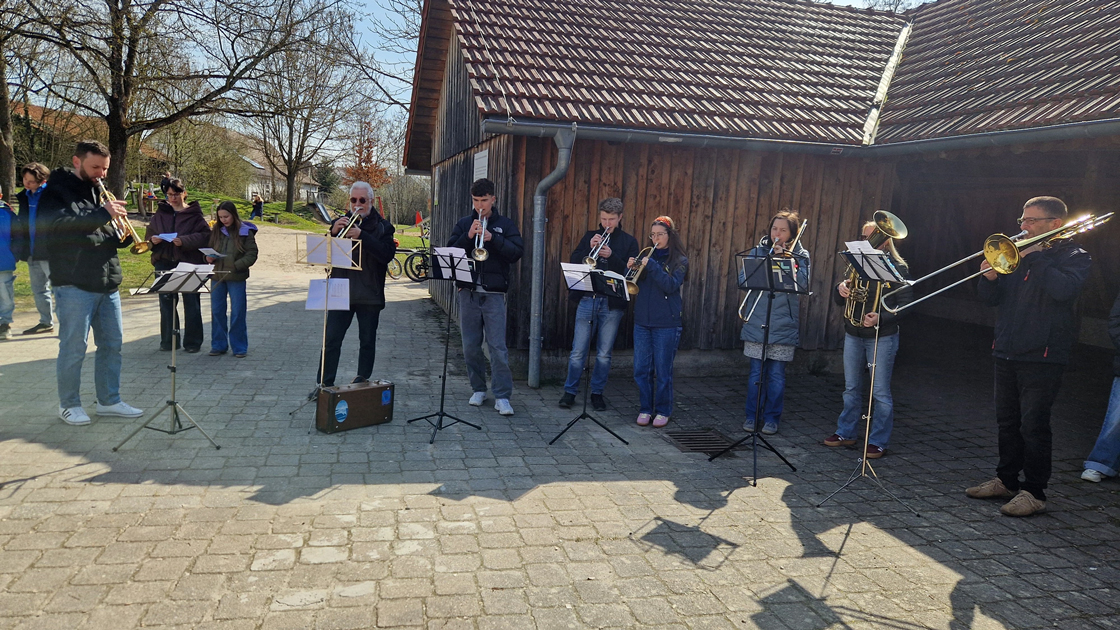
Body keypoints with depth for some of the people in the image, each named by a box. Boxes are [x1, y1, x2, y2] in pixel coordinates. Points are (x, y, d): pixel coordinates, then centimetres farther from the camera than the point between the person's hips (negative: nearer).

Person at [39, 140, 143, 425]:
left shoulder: (100, 192, 17)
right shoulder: (56, 192, -4)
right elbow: (58, 226, -23)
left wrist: (123, 235, -6)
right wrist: (102, 214, -27)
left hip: (107, 284, 7)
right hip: (74, 285, -7)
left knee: (112, 344, 10)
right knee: (73, 348, 1)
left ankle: (109, 400, 21)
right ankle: (69, 404, 16)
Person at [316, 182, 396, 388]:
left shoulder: (382, 226, 2)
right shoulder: (340, 222, 12)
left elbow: (387, 254, -15)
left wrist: (361, 236, -22)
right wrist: (333, 232, -13)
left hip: (369, 295, -2)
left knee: (367, 342, 7)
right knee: (331, 339, -1)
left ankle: (363, 382, 18)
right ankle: (325, 383, 4)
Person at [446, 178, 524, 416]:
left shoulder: (505, 224, 6)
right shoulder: (464, 224, 11)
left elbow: (517, 252, -6)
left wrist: (493, 238, -17)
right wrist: (468, 236, -13)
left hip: (494, 294, -3)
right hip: (468, 292, 3)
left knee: (498, 347, -6)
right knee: (470, 346, 8)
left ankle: (502, 396, -1)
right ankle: (479, 389, 23)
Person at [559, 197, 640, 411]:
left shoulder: (629, 241, 7)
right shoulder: (590, 236, 11)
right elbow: (573, 261, 3)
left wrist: (612, 256, -17)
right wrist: (590, 248, -12)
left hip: (613, 303, -1)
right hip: (587, 299, 1)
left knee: (604, 354, 5)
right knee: (578, 351, 2)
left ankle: (597, 393, 19)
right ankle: (570, 391, 14)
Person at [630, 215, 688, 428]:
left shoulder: (679, 260, 0)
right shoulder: (647, 255, 11)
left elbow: (671, 285, -16)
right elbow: (634, 283, 9)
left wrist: (651, 266, -22)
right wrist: (632, 268, -10)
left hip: (666, 323, -4)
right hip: (642, 320, 4)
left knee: (663, 370, 3)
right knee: (641, 369, 6)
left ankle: (663, 411, 16)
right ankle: (645, 408, 19)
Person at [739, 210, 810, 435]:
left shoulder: (800, 255, 4)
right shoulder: (758, 251, 7)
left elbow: (803, 284, -11)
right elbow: (743, 280, -1)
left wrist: (786, 260, -16)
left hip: (784, 326, -1)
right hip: (756, 323, 1)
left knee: (777, 374, 4)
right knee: (756, 372, 5)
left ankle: (771, 418, 16)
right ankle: (752, 416, 17)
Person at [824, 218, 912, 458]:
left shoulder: (897, 267, -5)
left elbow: (905, 303, -10)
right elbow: (838, 300, 10)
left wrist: (880, 317, -25)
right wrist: (841, 289, -14)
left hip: (882, 337, -5)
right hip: (853, 334, 5)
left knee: (880, 391, 1)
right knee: (851, 388, 14)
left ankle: (878, 441, 11)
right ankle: (846, 432, 26)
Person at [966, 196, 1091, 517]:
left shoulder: (1074, 257, -2)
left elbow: (1064, 289, -24)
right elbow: (990, 298, 12)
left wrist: (1035, 257, -16)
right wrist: (990, 277, -8)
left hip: (1042, 355, -6)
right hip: (1006, 352, 6)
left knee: (1033, 425, -4)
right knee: (1007, 421, 14)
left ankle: (1034, 492, 6)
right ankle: (1006, 480, 26)